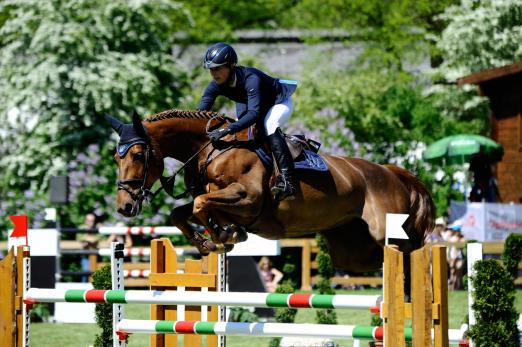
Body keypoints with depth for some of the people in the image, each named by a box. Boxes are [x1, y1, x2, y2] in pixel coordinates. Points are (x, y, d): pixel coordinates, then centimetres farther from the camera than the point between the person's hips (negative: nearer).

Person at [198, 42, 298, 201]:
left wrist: (227, 130, -61)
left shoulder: (250, 79, -40)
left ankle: (287, 182, -40)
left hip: (280, 102, -9)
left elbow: (254, 113, -50)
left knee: (268, 126, -33)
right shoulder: (216, 86, -19)